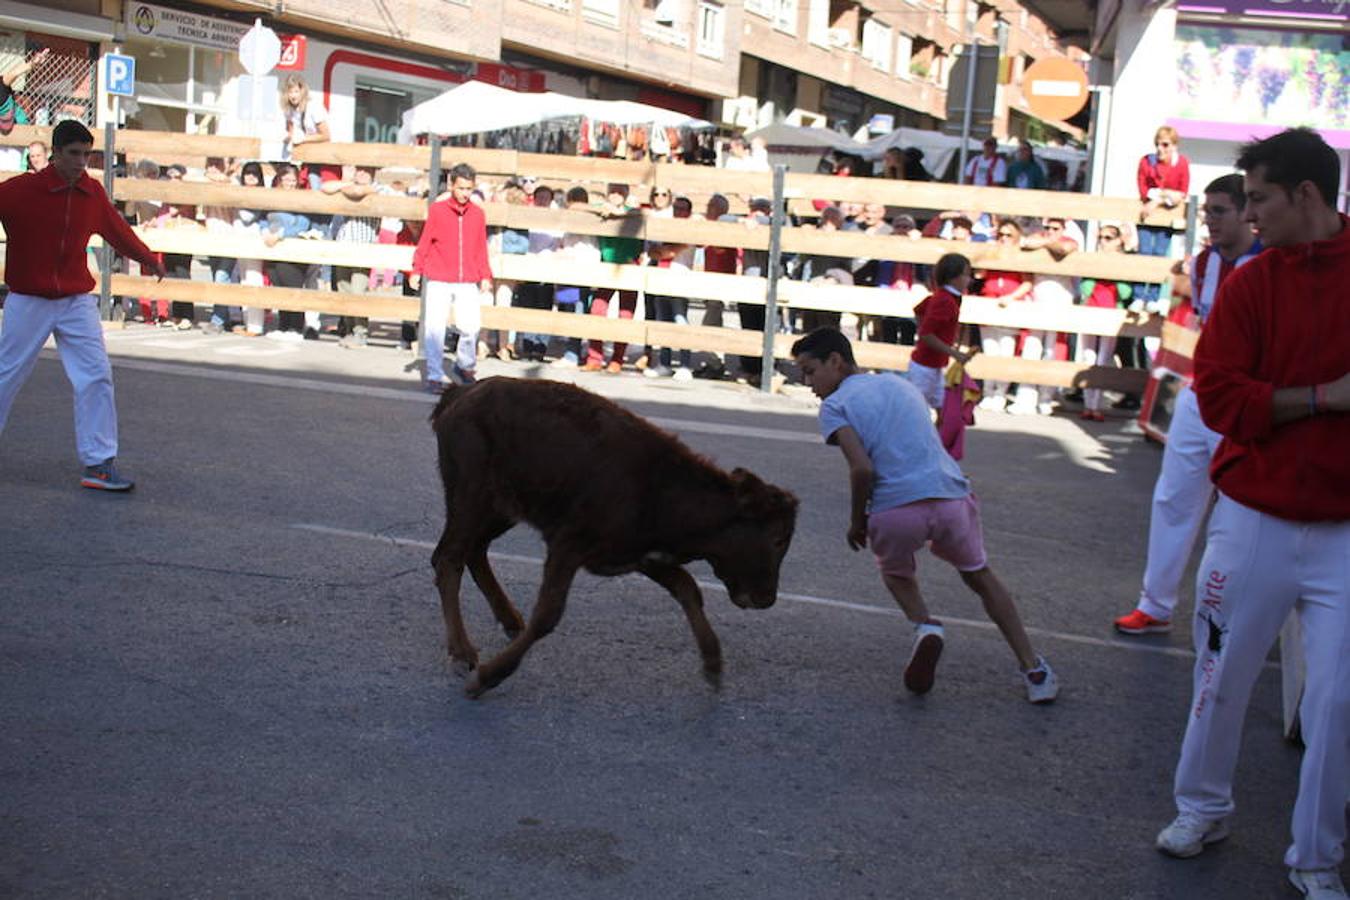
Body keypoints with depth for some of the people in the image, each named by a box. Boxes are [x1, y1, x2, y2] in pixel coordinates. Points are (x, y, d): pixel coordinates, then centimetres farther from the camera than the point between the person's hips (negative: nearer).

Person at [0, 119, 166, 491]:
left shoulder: (92, 192, 0)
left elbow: (116, 229, 16)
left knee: (97, 377, -7)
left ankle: (99, 463, -3)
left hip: (77, 301, 3)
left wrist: (148, 258, 27)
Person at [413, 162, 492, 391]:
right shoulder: (437, 209, 0)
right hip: (439, 281, -2)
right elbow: (424, 242, 4)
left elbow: (481, 249, 11)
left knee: (470, 326, -3)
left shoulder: (478, 213, 6)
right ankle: (434, 376, 8)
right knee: (435, 328, -2)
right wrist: (417, 270, -1)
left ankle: (465, 366, 23)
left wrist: (485, 276, 7)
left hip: (467, 282, 2)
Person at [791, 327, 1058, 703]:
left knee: (895, 571, 30)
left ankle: (924, 626, 1)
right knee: (980, 576, 28)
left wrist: (857, 522, 7)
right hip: (951, 498, 4)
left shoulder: (834, 405, 5)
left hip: (895, 510, -4)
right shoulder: (898, 383, 24)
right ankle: (1035, 672, 23)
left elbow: (863, 469, -9)